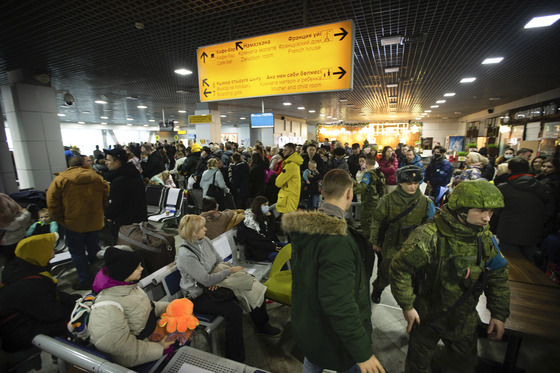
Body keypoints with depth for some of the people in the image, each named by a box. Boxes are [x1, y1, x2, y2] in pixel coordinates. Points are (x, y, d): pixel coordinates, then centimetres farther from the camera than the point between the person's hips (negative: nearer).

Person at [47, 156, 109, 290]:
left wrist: (61, 220, 3)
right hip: (95, 222, 3)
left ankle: (85, 281, 16)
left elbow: (52, 203, -6)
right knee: (94, 250, 18)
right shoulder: (97, 178, -1)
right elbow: (106, 198, 3)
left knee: (77, 252, 10)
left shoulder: (60, 180, -6)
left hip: (74, 223, -3)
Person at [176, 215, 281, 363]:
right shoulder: (185, 254, -27)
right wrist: (231, 270, -20)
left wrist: (217, 278, -13)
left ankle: (261, 325, 21)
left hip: (212, 285, 8)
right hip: (198, 295, -7)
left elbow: (219, 261, 6)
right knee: (234, 310, -27)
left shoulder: (205, 240, -3)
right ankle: (235, 358, -8)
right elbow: (206, 280, -26)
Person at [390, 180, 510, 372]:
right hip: (427, 317, -5)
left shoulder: (485, 238, -8)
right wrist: (407, 306, -19)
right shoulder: (429, 236, -30)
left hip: (465, 320, 6)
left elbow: (498, 277, 5)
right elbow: (399, 269, -24)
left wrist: (499, 313, 4)